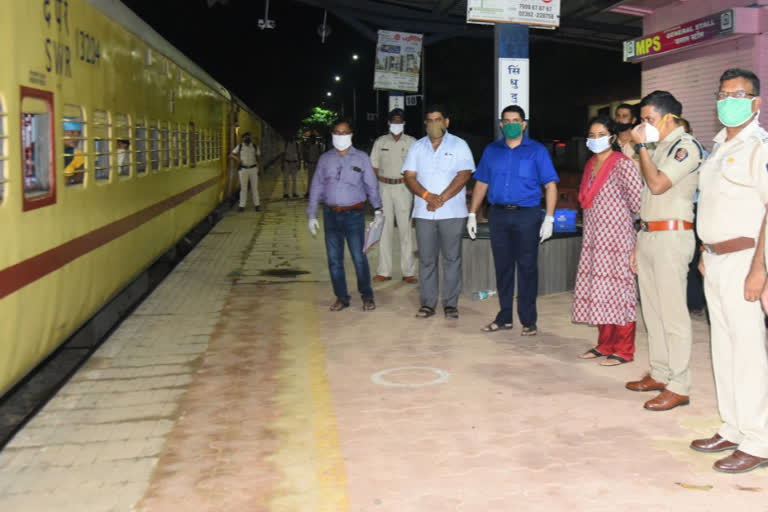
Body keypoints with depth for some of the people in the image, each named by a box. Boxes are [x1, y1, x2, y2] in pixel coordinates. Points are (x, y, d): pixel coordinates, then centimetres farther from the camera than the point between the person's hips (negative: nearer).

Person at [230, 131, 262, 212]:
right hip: (243, 169, -1)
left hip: (253, 169, 1)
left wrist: (259, 169, -1)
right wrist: (237, 158, -20)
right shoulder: (239, 146, 1)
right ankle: (242, 206, 6)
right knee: (243, 188, 1)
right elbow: (231, 155, 1)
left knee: (254, 187, 4)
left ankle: (257, 205, 11)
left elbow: (259, 158, 8)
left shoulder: (255, 147, 3)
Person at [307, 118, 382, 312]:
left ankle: (367, 296, 10)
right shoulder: (325, 159, 9)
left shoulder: (361, 157, 3)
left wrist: (378, 209, -5)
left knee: (359, 257, -5)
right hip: (331, 214, 3)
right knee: (334, 259, 6)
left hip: (354, 214, -3)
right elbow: (316, 187, 12)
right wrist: (312, 215, 8)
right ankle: (341, 297, 18)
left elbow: (371, 185, 5)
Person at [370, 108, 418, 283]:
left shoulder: (411, 142, 5)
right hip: (384, 188, 2)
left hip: (403, 188, -2)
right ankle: (384, 271, 8)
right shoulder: (380, 142, 10)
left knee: (406, 229, -4)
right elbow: (373, 166, 11)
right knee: (384, 228, 2)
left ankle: (408, 271, 1)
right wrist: (380, 180, -2)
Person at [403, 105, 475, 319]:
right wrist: (428, 196, -14)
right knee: (426, 259, 4)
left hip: (452, 212, -2)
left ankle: (450, 304, 8)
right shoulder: (417, 147, 12)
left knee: (452, 258, 1)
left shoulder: (459, 145, 4)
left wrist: (442, 199, -15)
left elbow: (463, 175, -6)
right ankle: (427, 303, 11)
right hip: (424, 212, 2)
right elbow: (409, 177, 3)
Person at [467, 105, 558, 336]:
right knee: (502, 266, 8)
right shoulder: (491, 151, 13)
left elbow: (550, 185, -1)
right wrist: (472, 214, 9)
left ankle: (528, 320, 7)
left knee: (527, 267, -1)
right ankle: (504, 317, 17)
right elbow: (481, 183, 15)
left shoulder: (537, 151, 3)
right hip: (498, 215, 3)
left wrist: (549, 218, -9)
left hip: (527, 215, -3)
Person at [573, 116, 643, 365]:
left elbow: (638, 201, -12)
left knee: (618, 290, -4)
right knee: (599, 291, 10)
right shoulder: (590, 165, 15)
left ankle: (623, 350, 4)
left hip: (616, 236, -7)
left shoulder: (622, 164, -9)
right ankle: (605, 345, 20)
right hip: (594, 238, 8)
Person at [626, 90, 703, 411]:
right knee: (652, 311, 12)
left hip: (671, 236, -9)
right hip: (648, 236, 9)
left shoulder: (685, 145, -8)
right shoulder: (659, 147, 19)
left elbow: (657, 185, -20)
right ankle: (659, 375, 22)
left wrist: (641, 146, -10)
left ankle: (679, 387, -3)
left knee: (673, 313, -8)